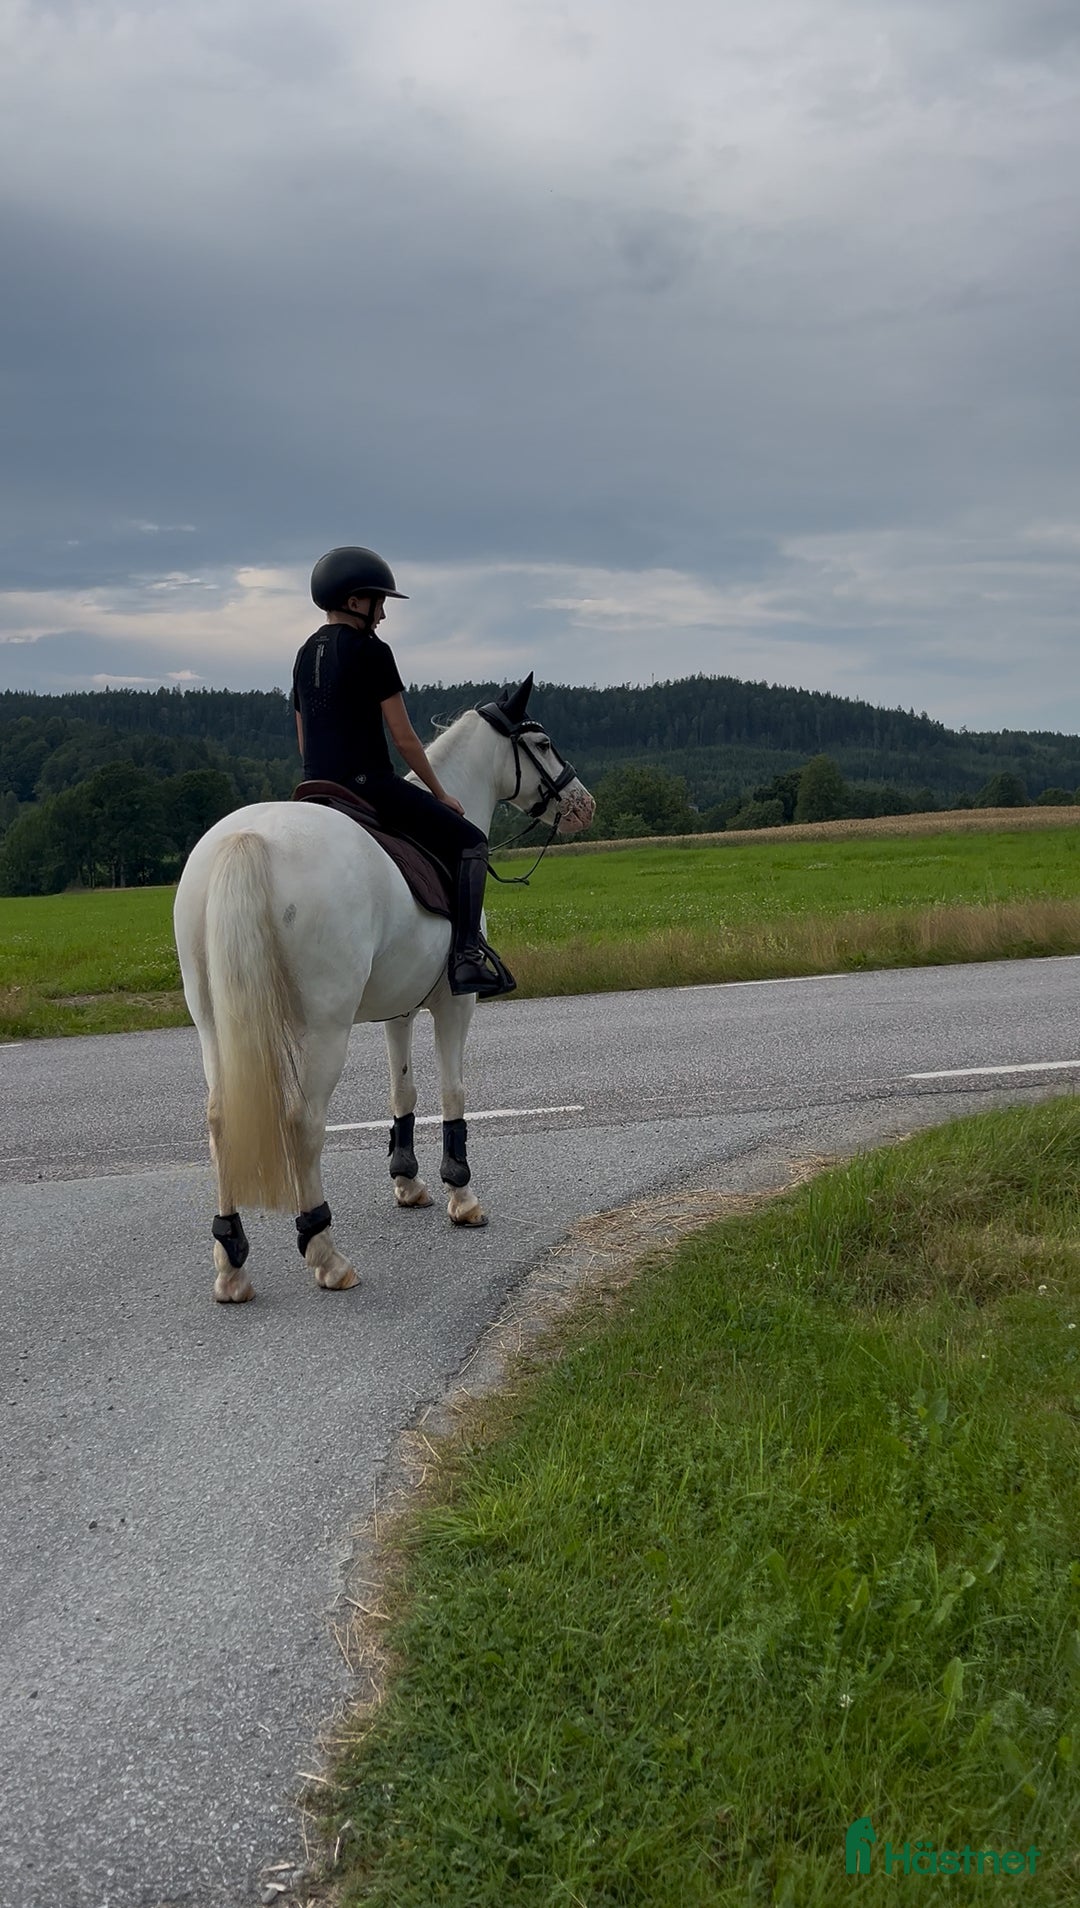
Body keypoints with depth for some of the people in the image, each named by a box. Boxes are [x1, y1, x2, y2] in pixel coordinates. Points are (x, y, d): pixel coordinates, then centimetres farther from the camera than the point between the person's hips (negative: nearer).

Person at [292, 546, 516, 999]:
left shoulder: (306, 655, 16)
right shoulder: (371, 651, -8)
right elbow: (403, 738, -8)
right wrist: (439, 793, 2)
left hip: (318, 791, 8)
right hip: (368, 783, -8)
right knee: (469, 842, -1)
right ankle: (466, 957, -14)